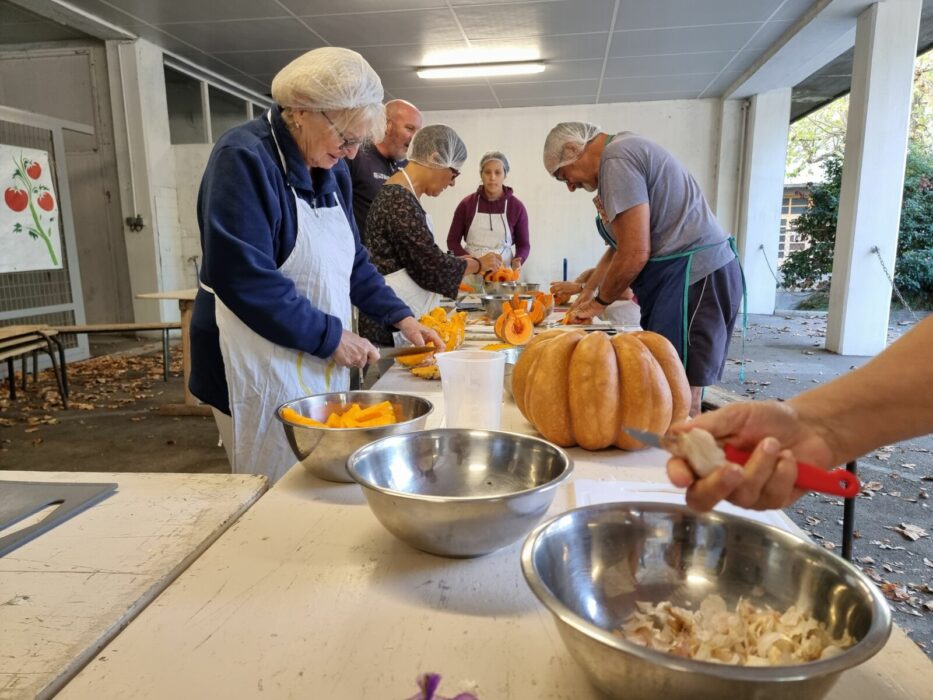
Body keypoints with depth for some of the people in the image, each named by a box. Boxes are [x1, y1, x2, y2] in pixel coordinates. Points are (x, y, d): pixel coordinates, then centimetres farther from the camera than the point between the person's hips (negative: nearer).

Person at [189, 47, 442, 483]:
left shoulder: (331, 169, 9)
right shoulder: (245, 158, -16)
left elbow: (353, 261, 17)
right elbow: (247, 281, -23)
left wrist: (399, 316, 6)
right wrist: (332, 337, -18)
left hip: (322, 364, 8)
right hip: (261, 365, -8)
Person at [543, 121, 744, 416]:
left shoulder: (617, 159, -12)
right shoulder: (627, 151, 20)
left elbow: (635, 254, -19)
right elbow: (622, 245, 26)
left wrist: (599, 302, -2)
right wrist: (588, 292, 25)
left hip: (694, 277, -10)